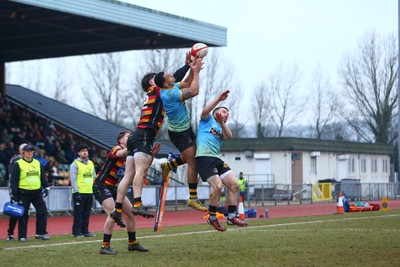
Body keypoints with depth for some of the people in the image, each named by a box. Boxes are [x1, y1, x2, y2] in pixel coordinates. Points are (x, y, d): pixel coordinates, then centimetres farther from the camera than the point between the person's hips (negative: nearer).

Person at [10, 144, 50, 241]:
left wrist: (46, 187, 11)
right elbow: (14, 180, -5)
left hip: (37, 193, 5)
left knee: (42, 211, -1)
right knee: (23, 215, 1)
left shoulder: (37, 163, 11)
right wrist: (14, 194, -9)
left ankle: (40, 233, 9)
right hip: (24, 193, -4)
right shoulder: (18, 164, -4)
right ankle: (22, 236, 9)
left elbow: (42, 177, 20)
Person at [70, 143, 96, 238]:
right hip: (79, 193, -6)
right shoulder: (75, 164, -5)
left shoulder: (91, 163, 15)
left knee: (87, 214, 9)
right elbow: (73, 179, -10)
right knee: (78, 214, -4)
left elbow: (94, 177, 20)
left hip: (89, 193, 6)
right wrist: (76, 192, -16)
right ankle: (77, 232, 0)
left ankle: (85, 231, 16)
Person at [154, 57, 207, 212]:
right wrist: (196, 72, -21)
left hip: (185, 129, 10)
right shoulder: (170, 93, -28)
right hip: (180, 134, -10)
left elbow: (186, 84, 15)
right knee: (192, 163, -9)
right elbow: (194, 91, -31)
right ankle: (193, 199, -5)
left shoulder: (171, 88, 0)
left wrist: (193, 70, 0)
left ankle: (168, 166, 29)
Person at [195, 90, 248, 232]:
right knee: (217, 186, -22)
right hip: (204, 156, -8)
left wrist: (222, 123, -10)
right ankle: (212, 218, -7)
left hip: (217, 159, 8)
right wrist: (219, 99, -20)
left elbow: (229, 136, 5)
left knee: (234, 184, -3)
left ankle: (232, 217, 5)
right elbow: (205, 111, -11)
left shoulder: (221, 128, 27)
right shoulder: (208, 119, 13)